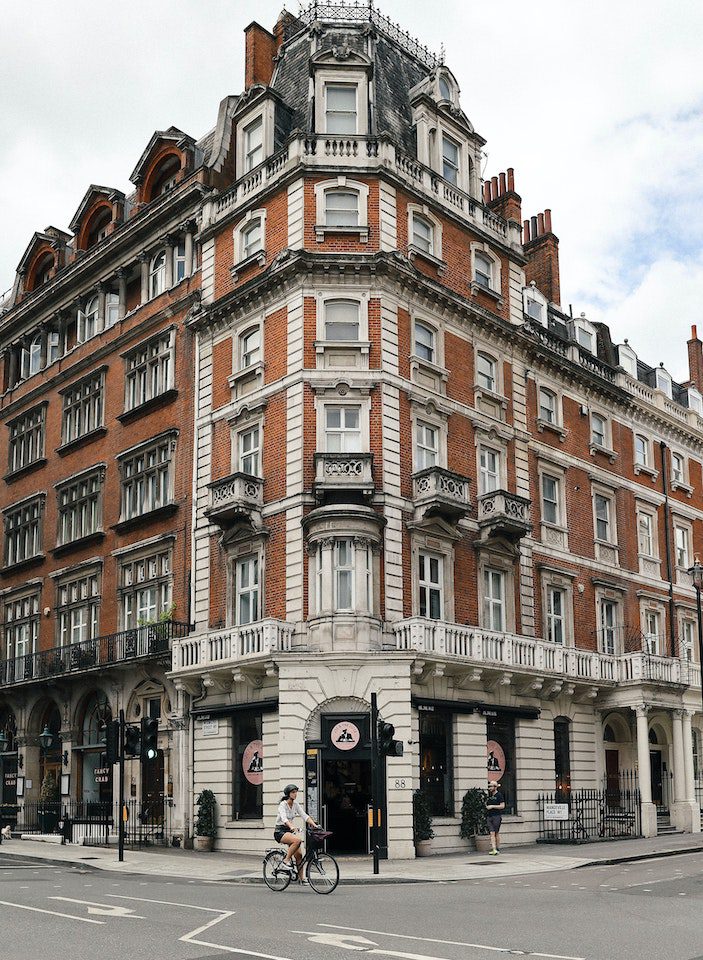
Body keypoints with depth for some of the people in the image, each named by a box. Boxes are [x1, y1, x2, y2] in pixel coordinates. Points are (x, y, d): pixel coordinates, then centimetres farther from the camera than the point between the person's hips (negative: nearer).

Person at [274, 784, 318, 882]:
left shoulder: (296, 805, 5)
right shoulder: (282, 805, -15)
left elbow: (305, 816, -1)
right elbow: (284, 818, -32)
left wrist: (315, 825, -16)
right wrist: (292, 827, -50)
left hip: (289, 831, 7)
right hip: (280, 831, -7)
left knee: (299, 855, -4)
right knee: (297, 840, -33)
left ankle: (301, 878, 5)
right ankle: (286, 860, -18)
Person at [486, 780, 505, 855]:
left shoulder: (499, 795, -5)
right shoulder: (489, 795, 15)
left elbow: (502, 806, -12)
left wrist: (492, 806, -14)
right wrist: (486, 806, 10)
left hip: (496, 816, -6)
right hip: (489, 816, 6)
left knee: (496, 833, 2)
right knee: (492, 833, -4)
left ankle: (498, 849, 12)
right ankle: (494, 849, -10)